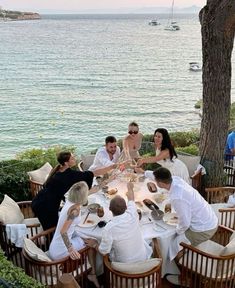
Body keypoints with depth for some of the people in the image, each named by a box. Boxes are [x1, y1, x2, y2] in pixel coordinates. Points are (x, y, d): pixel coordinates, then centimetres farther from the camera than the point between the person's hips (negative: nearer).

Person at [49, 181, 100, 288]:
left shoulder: (69, 202, 0)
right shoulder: (75, 209, -24)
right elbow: (63, 231, -29)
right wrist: (70, 249, -37)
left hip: (54, 248, 8)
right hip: (60, 251, -8)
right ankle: (92, 274, 17)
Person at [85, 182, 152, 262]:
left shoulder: (109, 228, -31)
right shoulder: (132, 215, -21)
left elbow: (103, 252, -16)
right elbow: (131, 200, 2)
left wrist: (94, 245, 5)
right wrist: (130, 188, 24)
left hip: (124, 264, -2)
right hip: (143, 258, 2)